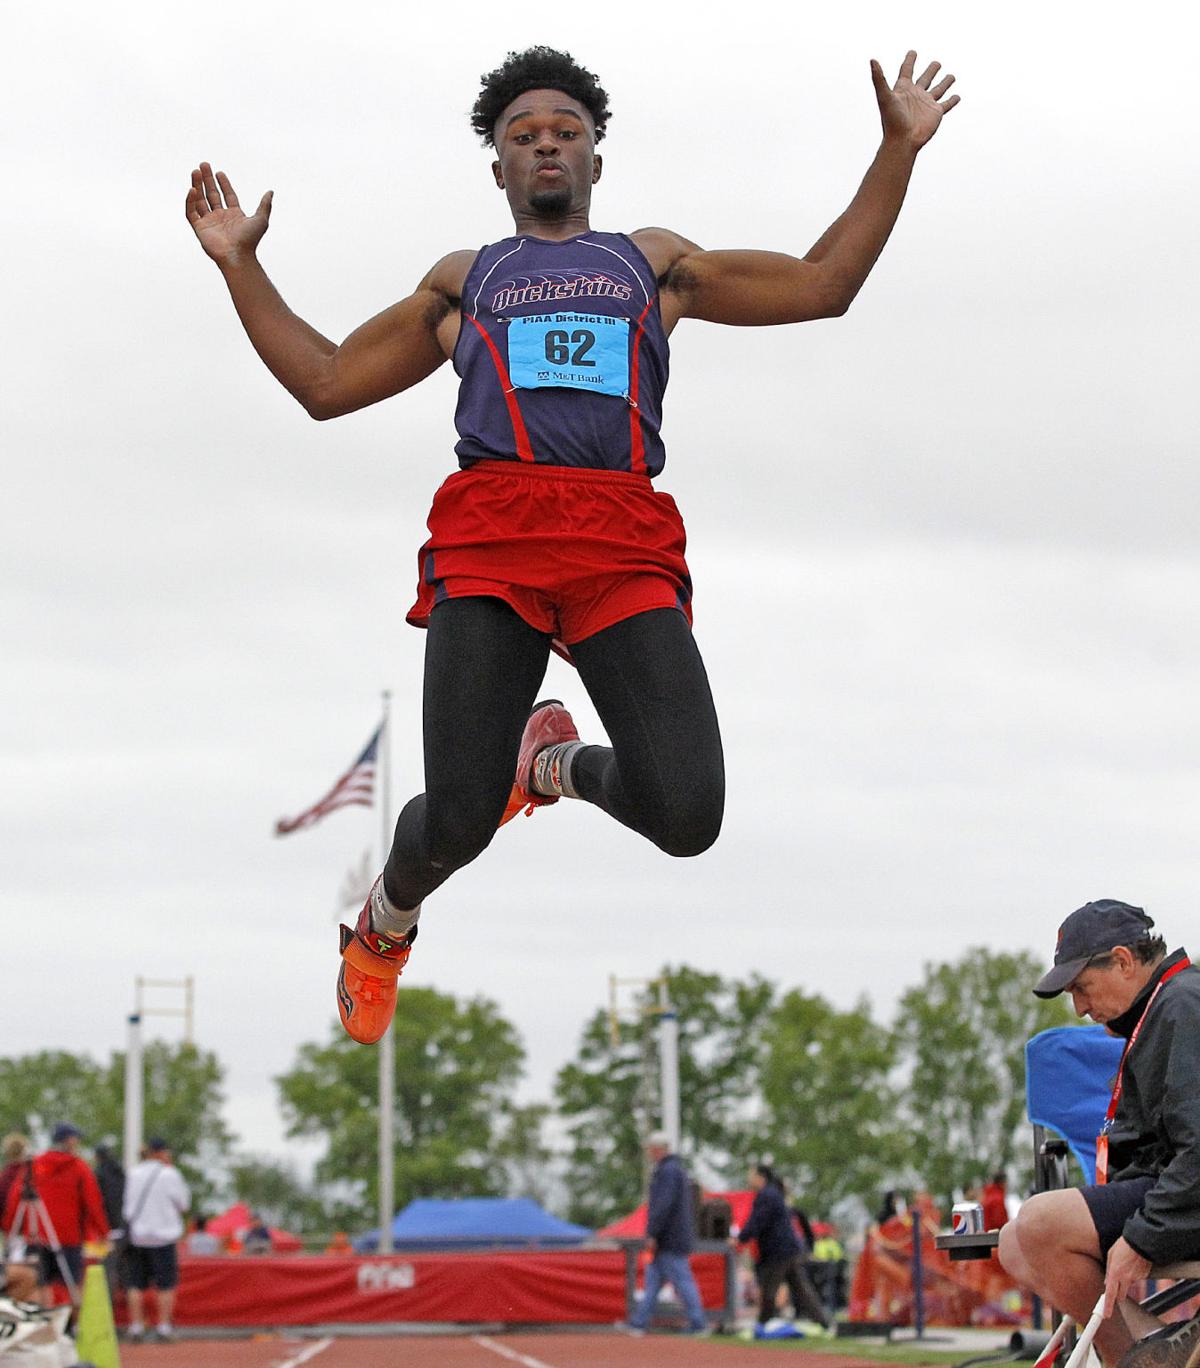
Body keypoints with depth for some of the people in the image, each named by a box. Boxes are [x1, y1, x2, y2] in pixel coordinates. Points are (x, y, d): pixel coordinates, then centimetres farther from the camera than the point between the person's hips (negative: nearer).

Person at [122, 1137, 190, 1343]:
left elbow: (126, 1201, 9)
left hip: (135, 1235, 4)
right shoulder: (170, 1175, -7)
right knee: (166, 1285, 3)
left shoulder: (133, 1173, 5)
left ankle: (136, 1326, 2)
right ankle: (164, 1325, 0)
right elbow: (183, 1203, 2)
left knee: (136, 1284, 6)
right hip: (162, 1235, -4)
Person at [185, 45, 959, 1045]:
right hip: (490, 534, -1)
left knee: (687, 819, -16)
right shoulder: (460, 283, 28)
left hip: (625, 546, 1)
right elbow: (326, 383, 26)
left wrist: (897, 152, 19)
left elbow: (821, 286, 24)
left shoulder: (654, 263, 28)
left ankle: (562, 761, 19)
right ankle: (387, 922, 22)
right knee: (458, 822, -15)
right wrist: (240, 265, 22)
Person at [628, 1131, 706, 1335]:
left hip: (670, 1241, -10)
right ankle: (639, 1324, 11)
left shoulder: (668, 1171, -15)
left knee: (682, 1281, -8)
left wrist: (652, 1234, -22)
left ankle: (698, 1325, -7)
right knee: (653, 1282, 10)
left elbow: (663, 1205, -23)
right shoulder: (676, 1168, 19)